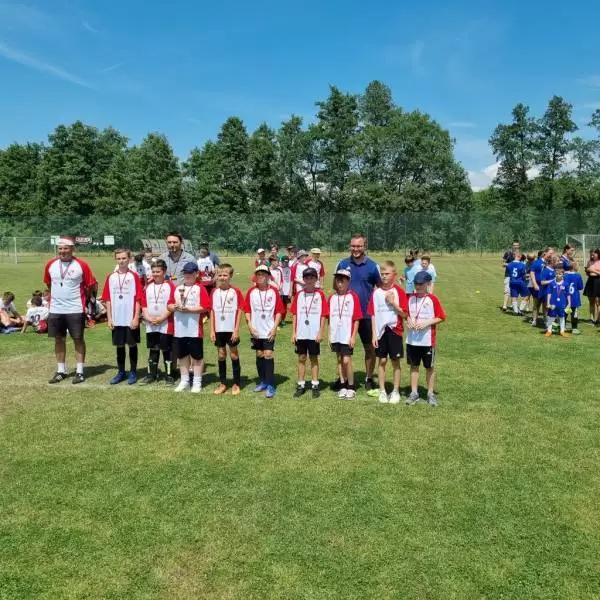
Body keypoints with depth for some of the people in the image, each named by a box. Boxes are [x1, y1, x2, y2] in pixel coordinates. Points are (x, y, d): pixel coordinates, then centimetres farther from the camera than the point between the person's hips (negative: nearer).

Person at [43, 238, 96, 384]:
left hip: (76, 310, -4)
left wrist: (82, 298, 4)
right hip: (55, 310, 4)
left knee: (78, 339, 3)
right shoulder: (50, 265, 4)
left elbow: (91, 285, -2)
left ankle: (79, 371, 10)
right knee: (59, 339, 10)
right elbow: (48, 283, 19)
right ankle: (61, 371, 21)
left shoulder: (81, 265, -8)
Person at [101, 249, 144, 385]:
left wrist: (136, 318, -11)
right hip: (117, 319, 3)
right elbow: (108, 299, 6)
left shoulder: (134, 276, -5)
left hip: (131, 319, -3)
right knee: (119, 346, 11)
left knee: (132, 345, 6)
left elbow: (138, 299, -6)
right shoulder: (111, 277, 5)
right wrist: (109, 318, 2)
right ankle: (121, 372, 23)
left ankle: (133, 372, 17)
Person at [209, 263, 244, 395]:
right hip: (219, 329, 3)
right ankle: (222, 383, 21)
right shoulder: (214, 292, 3)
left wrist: (236, 330, -11)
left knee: (234, 354, 6)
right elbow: (212, 311, 5)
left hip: (231, 329, -3)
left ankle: (236, 383, 15)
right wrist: (212, 330, 1)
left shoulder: (236, 292, -7)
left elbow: (239, 311, -7)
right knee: (221, 355, 10)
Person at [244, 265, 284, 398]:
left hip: (269, 331, -2)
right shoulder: (251, 291, 1)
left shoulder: (274, 291, -4)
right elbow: (247, 310, 5)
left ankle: (270, 385, 0)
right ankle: (262, 381, 24)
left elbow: (279, 311, -2)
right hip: (256, 331, 3)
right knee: (259, 355, 11)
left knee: (268, 355, -6)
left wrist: (275, 328, -9)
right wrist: (250, 326, -4)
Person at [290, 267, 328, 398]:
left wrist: (321, 332, -7)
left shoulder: (320, 294, -3)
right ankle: (301, 385, 18)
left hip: (314, 334, -2)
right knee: (301, 358, 9)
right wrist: (293, 332, 2)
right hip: (301, 333, 2)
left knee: (314, 358, 7)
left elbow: (323, 315, -3)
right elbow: (294, 314, 6)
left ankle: (315, 385, 17)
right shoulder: (299, 295, 4)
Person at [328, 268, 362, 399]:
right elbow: (330, 318, 10)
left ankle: (351, 387, 11)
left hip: (347, 336, -4)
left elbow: (356, 318, -7)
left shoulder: (353, 296, -7)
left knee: (347, 360, -4)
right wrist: (329, 335, 8)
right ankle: (342, 386, 21)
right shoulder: (332, 297, 6)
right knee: (339, 360, 11)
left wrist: (353, 336, -10)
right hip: (335, 336, 5)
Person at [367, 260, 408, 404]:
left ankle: (395, 391, 17)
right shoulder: (376, 292, 2)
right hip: (380, 330, 2)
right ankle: (382, 391, 18)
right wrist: (374, 334, -1)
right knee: (382, 360, 8)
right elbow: (373, 314, 3)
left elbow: (404, 314, -8)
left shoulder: (399, 291, -5)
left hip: (394, 330, -2)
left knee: (395, 361, 6)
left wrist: (393, 302, -19)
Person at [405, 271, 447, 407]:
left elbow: (441, 317, -6)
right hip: (411, 339, 3)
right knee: (414, 366, 11)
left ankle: (431, 394, 19)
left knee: (430, 367, 8)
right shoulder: (410, 298, 4)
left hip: (427, 340, -3)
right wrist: (407, 320, -8)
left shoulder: (433, 299, -8)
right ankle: (414, 393, 21)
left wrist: (427, 322, -18)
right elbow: (405, 313, 13)